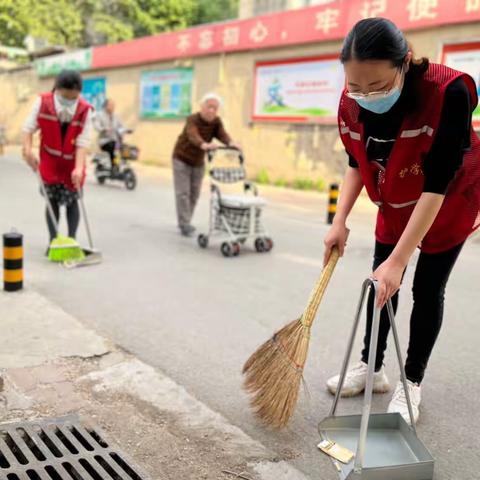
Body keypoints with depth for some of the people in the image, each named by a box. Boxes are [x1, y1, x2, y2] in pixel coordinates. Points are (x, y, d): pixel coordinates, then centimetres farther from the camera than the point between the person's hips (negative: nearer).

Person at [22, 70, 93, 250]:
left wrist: (78, 168, -32)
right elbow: (29, 127, -10)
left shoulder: (85, 110, -20)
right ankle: (53, 241, 13)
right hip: (49, 160, 1)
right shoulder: (42, 102, -16)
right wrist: (28, 149, -25)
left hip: (72, 162, -1)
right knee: (52, 201, 5)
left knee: (72, 201, 5)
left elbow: (82, 142, -23)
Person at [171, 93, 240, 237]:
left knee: (194, 194, 8)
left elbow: (222, 134, -28)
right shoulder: (193, 119, -26)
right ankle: (185, 225, -6)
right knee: (183, 192, -10)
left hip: (199, 162, 5)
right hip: (182, 159, -5)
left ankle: (185, 222, 22)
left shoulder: (216, 122, -10)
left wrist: (231, 143, -52)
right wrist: (204, 145, -68)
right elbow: (193, 135, -46)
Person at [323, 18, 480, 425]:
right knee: (379, 282, 10)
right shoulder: (352, 102, -21)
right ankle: (373, 367, 28)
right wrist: (340, 221, -14)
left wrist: (398, 260, -37)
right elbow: (357, 164, -4)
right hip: (394, 205, 5)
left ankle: (412, 383, 18)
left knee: (427, 290, 0)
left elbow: (436, 185, -36)